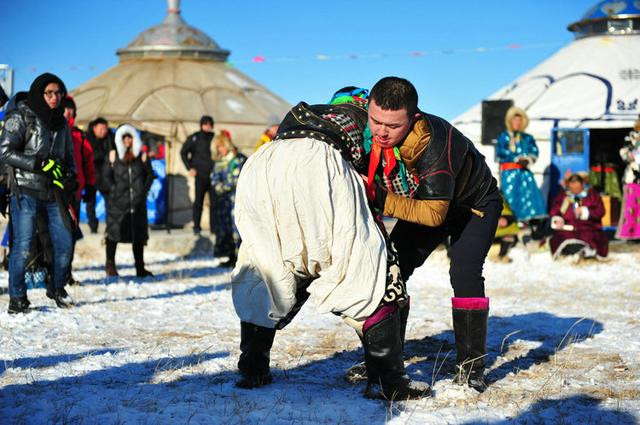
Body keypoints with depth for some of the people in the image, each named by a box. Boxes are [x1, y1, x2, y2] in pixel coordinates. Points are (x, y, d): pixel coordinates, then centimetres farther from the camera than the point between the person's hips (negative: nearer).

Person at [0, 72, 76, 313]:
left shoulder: (60, 122, 13)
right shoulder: (20, 117, -6)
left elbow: (68, 154, 23)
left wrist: (70, 175, 2)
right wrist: (40, 164, -19)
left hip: (53, 192, 6)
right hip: (26, 191, -6)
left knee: (64, 243, 5)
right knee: (23, 246, -7)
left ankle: (58, 288, 26)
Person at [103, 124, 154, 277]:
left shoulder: (141, 155, 7)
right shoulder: (114, 155, 3)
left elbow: (149, 175, 11)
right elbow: (106, 176, 4)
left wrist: (143, 191, 0)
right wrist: (115, 190, -6)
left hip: (137, 201, 2)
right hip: (117, 201, -2)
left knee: (139, 233, 5)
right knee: (114, 231, -3)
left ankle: (140, 268, 11)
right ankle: (110, 264, 9)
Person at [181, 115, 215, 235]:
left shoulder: (215, 138, 4)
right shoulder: (194, 138, 1)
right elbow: (183, 152, 7)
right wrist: (190, 167, 1)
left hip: (213, 175, 1)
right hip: (200, 175, -1)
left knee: (214, 202, 0)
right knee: (198, 201, 1)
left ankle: (214, 226, 5)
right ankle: (196, 227, 7)